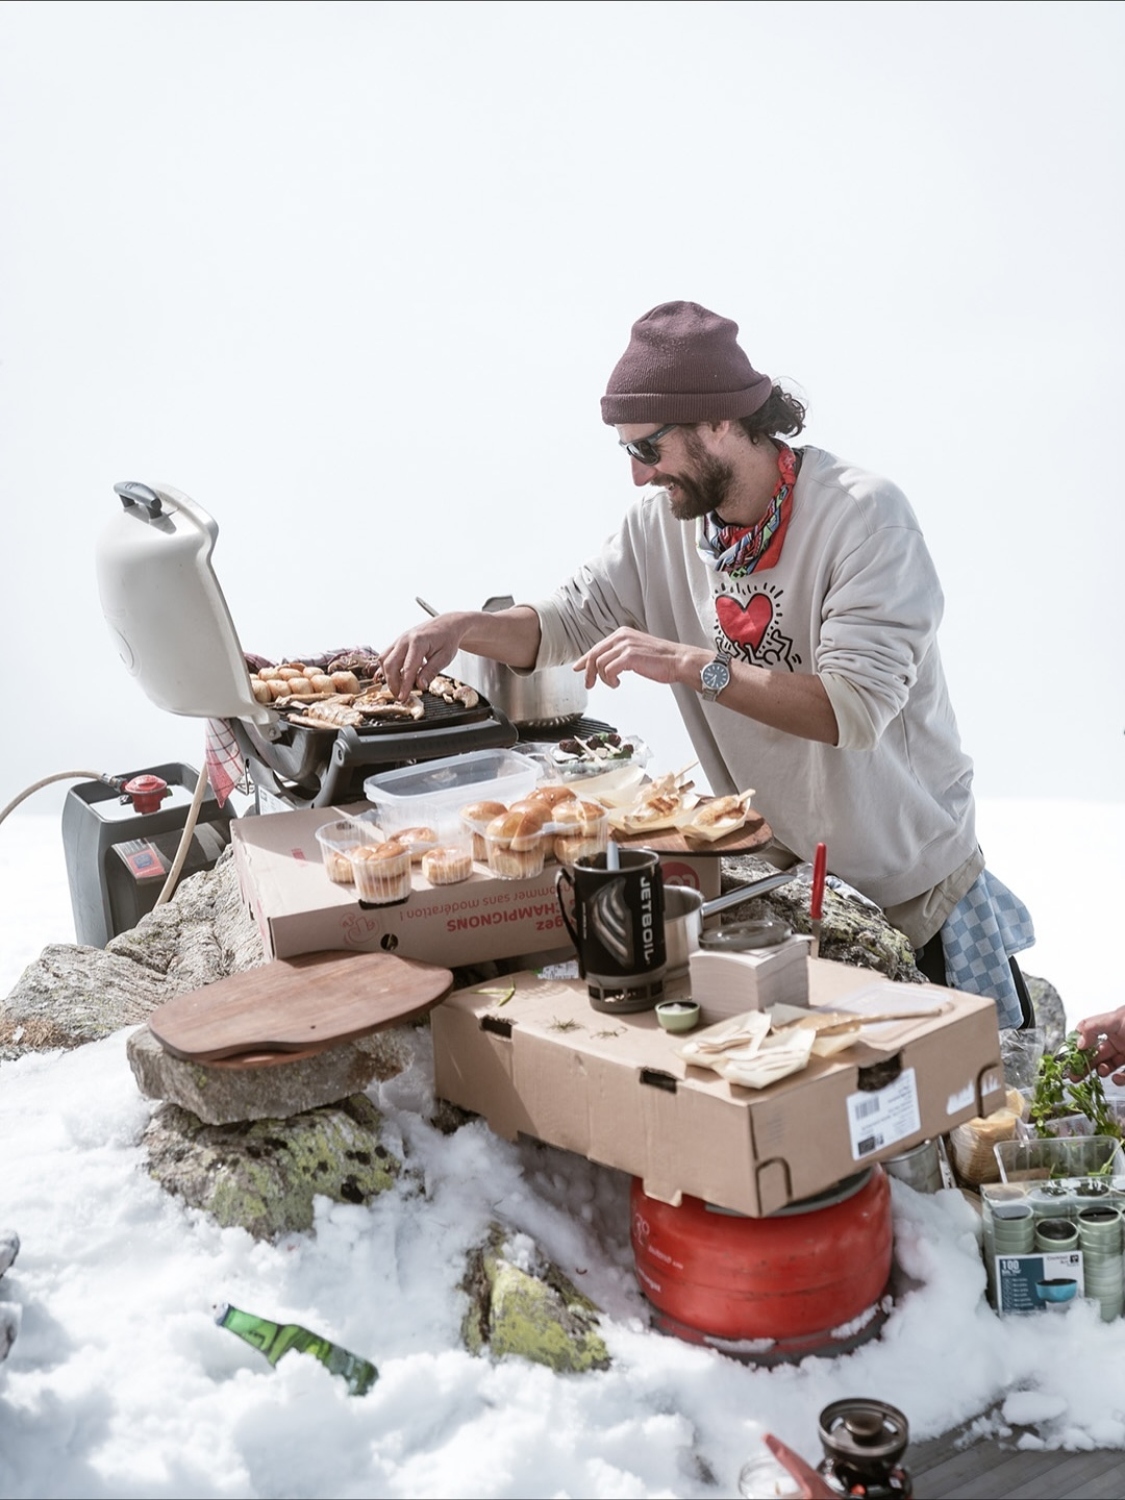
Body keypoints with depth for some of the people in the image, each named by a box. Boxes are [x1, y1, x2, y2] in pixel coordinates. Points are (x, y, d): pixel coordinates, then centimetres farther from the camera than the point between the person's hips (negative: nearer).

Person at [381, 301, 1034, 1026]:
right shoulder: (662, 523, -5)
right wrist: (463, 627, -16)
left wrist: (692, 665, -34)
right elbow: (568, 621, 3)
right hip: (779, 872, 5)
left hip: (913, 879, -5)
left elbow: (856, 707, -31)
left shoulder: (863, 514, -24)